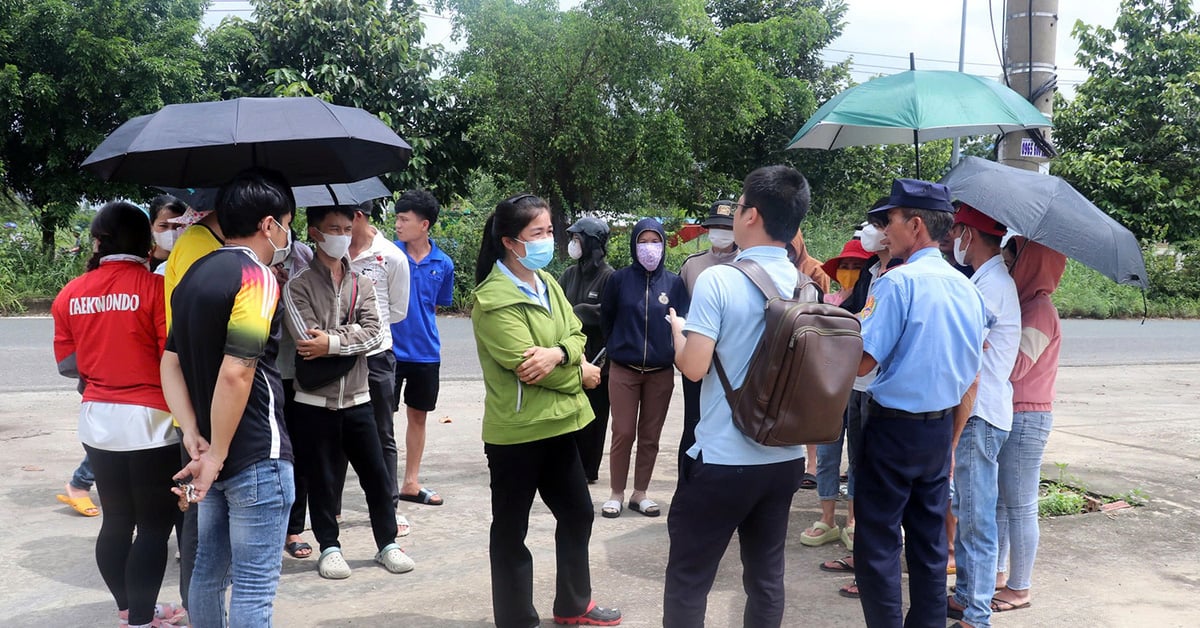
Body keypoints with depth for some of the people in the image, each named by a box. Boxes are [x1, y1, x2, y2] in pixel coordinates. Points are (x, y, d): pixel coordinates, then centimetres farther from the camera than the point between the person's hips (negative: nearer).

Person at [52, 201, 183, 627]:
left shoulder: (70, 295, 5)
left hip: (98, 420, 6)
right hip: (149, 421, -6)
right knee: (155, 526, 3)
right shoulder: (154, 287, -11)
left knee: (116, 521, 16)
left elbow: (67, 362, 10)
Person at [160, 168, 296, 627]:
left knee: (209, 568, 20)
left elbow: (171, 363, 10)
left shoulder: (195, 275, 11)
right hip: (256, 457, -9)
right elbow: (235, 373, -24)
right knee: (254, 586, 0)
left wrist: (193, 437, 2)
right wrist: (216, 456, -16)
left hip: (208, 452, 9)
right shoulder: (257, 278, -16)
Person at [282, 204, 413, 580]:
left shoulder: (361, 284, 7)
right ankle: (329, 547, 22)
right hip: (315, 400, -3)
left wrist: (332, 342, -16)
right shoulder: (298, 284, -4)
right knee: (321, 478, 7)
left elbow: (375, 335, -5)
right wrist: (353, 332, -11)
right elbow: (306, 340, -17)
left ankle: (387, 543, 21)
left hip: (356, 397, 3)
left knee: (376, 474, 7)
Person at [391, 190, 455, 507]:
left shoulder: (443, 264, 0)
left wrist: (419, 325, 5)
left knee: (418, 416, 14)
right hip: (390, 348, -3)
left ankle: (411, 483, 27)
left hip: (426, 352, 4)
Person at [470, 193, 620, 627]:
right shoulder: (494, 299, -18)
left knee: (577, 514, 20)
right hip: (516, 430, -9)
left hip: (558, 422, 9)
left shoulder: (546, 282, 8)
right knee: (511, 529, 6)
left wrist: (557, 354, -19)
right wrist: (580, 374, -7)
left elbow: (576, 334, 4)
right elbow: (527, 366, -22)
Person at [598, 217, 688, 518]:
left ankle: (640, 494, 20)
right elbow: (606, 319, 9)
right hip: (624, 370, -1)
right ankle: (616, 494, 14)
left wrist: (672, 351, -3)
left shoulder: (674, 282, 0)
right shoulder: (619, 279, -1)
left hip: (661, 373, 1)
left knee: (650, 436, 8)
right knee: (623, 434, 1)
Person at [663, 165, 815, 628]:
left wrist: (677, 329, 3)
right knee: (767, 576, 16)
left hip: (723, 458, -6)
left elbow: (694, 367, -18)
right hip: (786, 457, 6)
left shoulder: (718, 279, -15)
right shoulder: (807, 287, 3)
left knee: (687, 579, 8)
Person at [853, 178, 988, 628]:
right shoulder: (967, 288, 7)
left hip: (895, 425, -7)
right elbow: (972, 379, 12)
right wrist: (952, 439, 19)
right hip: (941, 427, 8)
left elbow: (863, 362, -20)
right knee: (930, 540, 16)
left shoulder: (899, 281, -16)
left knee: (877, 544, 1)